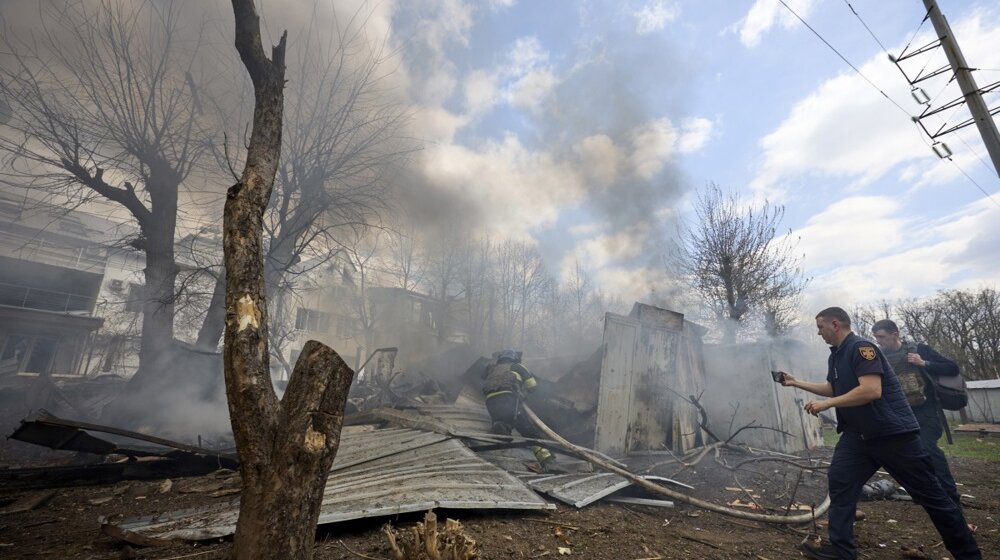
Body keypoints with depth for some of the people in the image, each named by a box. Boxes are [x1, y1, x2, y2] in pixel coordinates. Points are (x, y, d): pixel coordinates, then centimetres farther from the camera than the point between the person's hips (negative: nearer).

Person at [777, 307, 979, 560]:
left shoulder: (862, 348, -19)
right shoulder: (835, 356, 9)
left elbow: (872, 391, -29)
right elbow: (833, 389, 21)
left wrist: (826, 404, -25)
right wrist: (796, 382, 19)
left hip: (894, 433, -8)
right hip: (858, 434, 8)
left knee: (930, 494, 7)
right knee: (839, 481, -2)